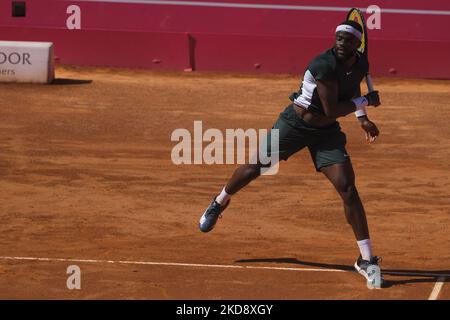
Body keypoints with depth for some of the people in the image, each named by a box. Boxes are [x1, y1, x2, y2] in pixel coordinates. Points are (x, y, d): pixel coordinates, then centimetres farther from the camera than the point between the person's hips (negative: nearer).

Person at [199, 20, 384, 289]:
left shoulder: (361, 64, -4)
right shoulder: (325, 65, -28)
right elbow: (332, 110, -30)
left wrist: (362, 117, 14)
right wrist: (365, 101, -20)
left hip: (327, 132, 4)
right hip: (295, 124, -4)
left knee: (348, 188, -10)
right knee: (254, 169, 7)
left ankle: (367, 260, -5)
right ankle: (220, 203, 41)